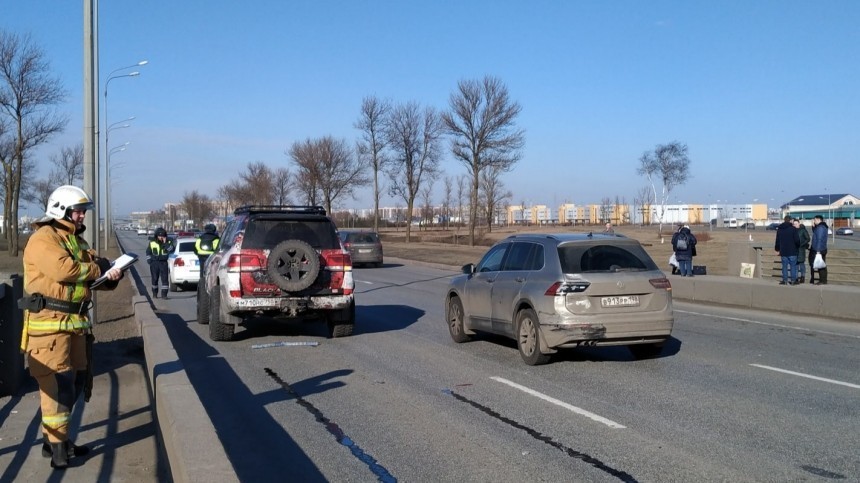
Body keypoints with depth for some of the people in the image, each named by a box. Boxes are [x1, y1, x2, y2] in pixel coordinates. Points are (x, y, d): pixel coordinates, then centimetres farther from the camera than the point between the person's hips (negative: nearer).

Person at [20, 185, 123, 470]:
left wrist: (110, 276, -6)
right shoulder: (43, 239, -10)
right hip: (49, 324, -9)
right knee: (58, 385, -9)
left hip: (76, 323, 9)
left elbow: (92, 271, 18)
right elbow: (63, 269, -26)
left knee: (75, 383, 13)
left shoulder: (76, 240, 19)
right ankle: (57, 446, -2)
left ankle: (56, 438, 25)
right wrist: (97, 269, -10)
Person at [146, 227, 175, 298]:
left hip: (163, 262, -1)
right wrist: (149, 260, 6)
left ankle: (164, 294, -4)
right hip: (154, 262, 1)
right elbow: (148, 252, 14)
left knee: (164, 278, -8)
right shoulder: (152, 242, 1)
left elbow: (172, 249, -18)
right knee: (154, 279, 8)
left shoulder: (168, 242, -3)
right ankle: (154, 293, 23)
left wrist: (165, 243, -24)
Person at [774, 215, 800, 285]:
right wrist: (798, 246, 12)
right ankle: (793, 280, 4)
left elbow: (777, 241, 11)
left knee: (784, 266, 6)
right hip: (792, 251, -3)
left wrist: (777, 249, 21)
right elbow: (797, 240, -7)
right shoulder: (793, 229, -8)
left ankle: (785, 280, 5)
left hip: (783, 251, 3)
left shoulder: (779, 229, 5)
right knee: (793, 266, 4)